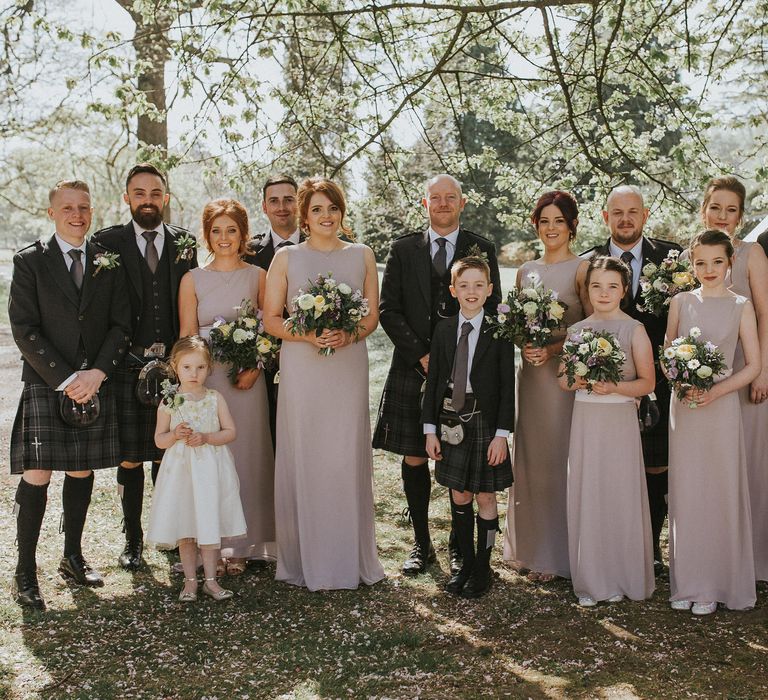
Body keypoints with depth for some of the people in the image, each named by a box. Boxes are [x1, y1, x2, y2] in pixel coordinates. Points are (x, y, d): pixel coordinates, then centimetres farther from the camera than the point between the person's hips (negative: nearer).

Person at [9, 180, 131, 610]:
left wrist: (97, 373, -9)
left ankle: (73, 558, 23)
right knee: (37, 476, -6)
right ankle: (26, 573, 1)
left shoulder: (109, 263, 9)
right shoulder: (30, 261, 1)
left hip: (96, 384, 3)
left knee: (82, 471, 10)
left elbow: (121, 325, 6)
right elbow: (24, 329, -6)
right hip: (45, 385, -3)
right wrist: (66, 379, -13)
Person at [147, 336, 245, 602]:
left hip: (210, 470, 0)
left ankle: (210, 580, 13)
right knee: (185, 526, 5)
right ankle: (190, 580, 17)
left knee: (210, 524, 2)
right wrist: (175, 435, -17)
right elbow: (159, 439, 4)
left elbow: (230, 431, -1)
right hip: (180, 469, 0)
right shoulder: (168, 402, -1)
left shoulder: (215, 398, 0)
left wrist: (206, 437, -16)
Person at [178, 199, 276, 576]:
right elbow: (186, 336, 3)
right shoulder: (192, 279, 5)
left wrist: (255, 368, -10)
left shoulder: (258, 276, 5)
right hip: (204, 378, 0)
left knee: (245, 455, 4)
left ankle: (241, 545, 14)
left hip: (247, 379, 0)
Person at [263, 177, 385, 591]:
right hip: (301, 369, -1)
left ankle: (350, 558, 14)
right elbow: (270, 320, 3)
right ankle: (306, 561, 10)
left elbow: (372, 315, 9)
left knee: (348, 458, 2)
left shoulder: (362, 255, 10)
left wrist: (348, 336, -11)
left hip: (348, 367, 1)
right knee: (302, 458, 0)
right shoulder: (286, 258, 5)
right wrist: (309, 336, -14)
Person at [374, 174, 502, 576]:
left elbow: (491, 310, 5)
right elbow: (388, 309, 3)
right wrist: (421, 354, -8)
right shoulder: (403, 250, 8)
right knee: (414, 458, 3)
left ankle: (459, 545, 15)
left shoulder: (482, 250, 7)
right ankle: (421, 544, 16)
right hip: (412, 369, 1)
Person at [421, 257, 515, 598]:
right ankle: (466, 563, 25)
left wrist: (501, 434, -12)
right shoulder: (443, 330, 3)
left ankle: (483, 567, 18)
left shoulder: (499, 332, -7)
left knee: (485, 497, 6)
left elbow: (507, 386, -7)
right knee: (460, 497, 12)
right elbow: (433, 381, 4)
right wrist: (430, 429, 1)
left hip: (485, 424, -3)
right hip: (450, 422, 3)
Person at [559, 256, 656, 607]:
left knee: (620, 495, 1)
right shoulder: (577, 330, 8)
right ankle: (590, 580, 15)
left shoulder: (634, 330, -2)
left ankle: (621, 578, 15)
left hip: (620, 421, -3)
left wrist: (613, 387, -20)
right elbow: (562, 377, 12)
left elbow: (647, 382, -5)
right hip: (585, 420, 3)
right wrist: (575, 382, -9)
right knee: (585, 496, 4)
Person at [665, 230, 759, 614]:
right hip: (683, 407, 2)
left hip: (722, 406, -2)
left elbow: (753, 365, -1)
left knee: (721, 492, 2)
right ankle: (688, 582, 15)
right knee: (685, 492, 5)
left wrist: (714, 392, -14)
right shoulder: (681, 302, 5)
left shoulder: (740, 306, -1)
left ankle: (716, 583, 12)